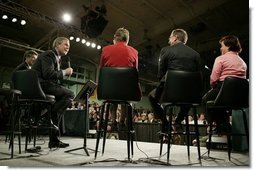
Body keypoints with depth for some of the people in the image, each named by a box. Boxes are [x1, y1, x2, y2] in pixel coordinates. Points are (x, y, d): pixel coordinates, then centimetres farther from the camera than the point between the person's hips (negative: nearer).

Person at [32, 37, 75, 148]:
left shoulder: (57, 58, 25)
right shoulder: (48, 54, -3)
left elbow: (54, 78, 18)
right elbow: (48, 73, -20)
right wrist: (64, 72, -9)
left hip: (45, 85, 10)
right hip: (40, 85, -10)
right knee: (70, 94, -17)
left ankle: (54, 140, 10)